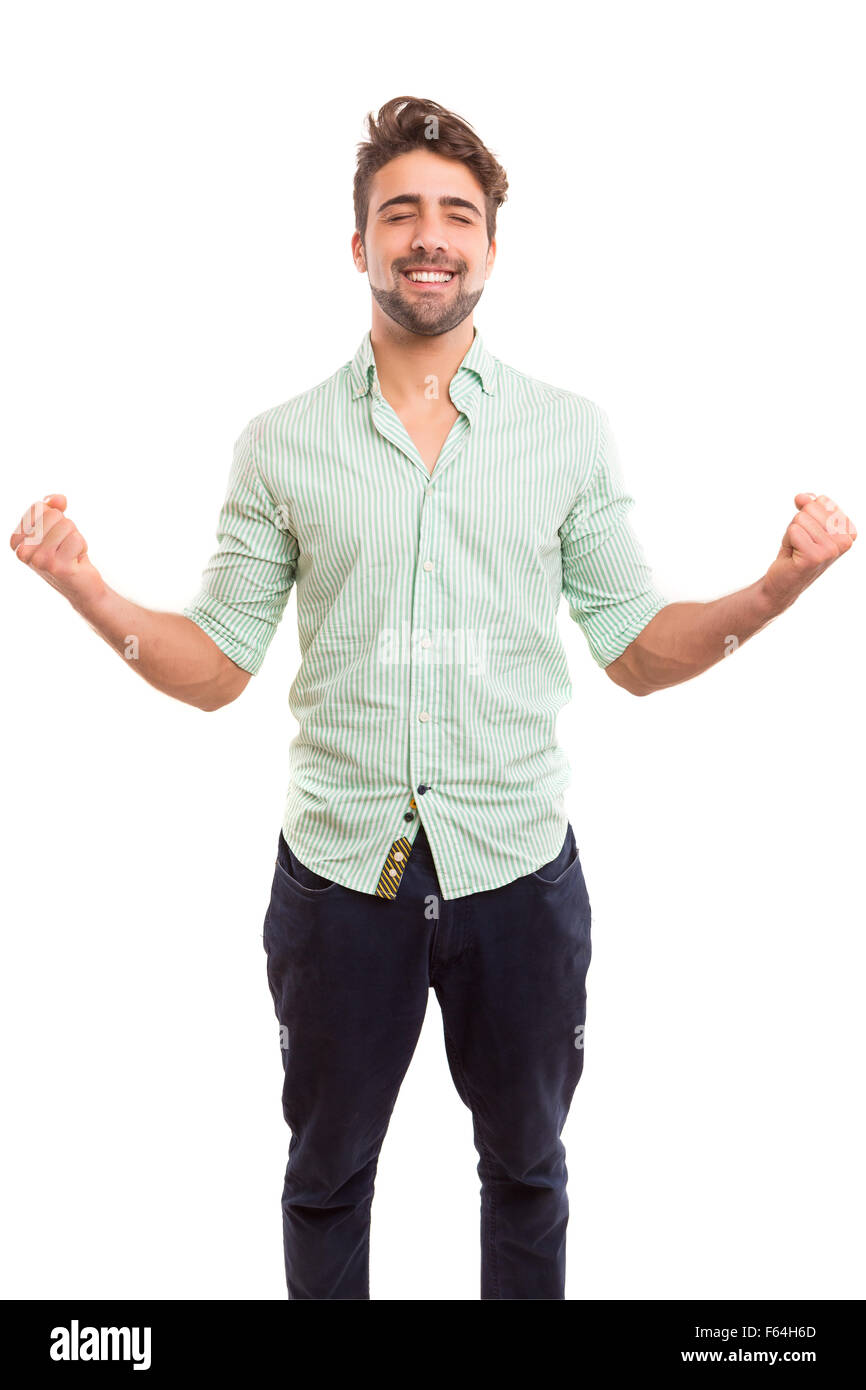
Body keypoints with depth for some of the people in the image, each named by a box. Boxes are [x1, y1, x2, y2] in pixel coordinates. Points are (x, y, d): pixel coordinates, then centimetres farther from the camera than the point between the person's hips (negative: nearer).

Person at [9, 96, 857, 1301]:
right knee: (326, 1173, 19)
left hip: (519, 867, 1)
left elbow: (638, 655, 1)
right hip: (337, 870, 0)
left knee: (526, 1165, 21)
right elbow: (213, 668, 1)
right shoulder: (281, 444, 0)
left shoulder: (572, 433, 1)